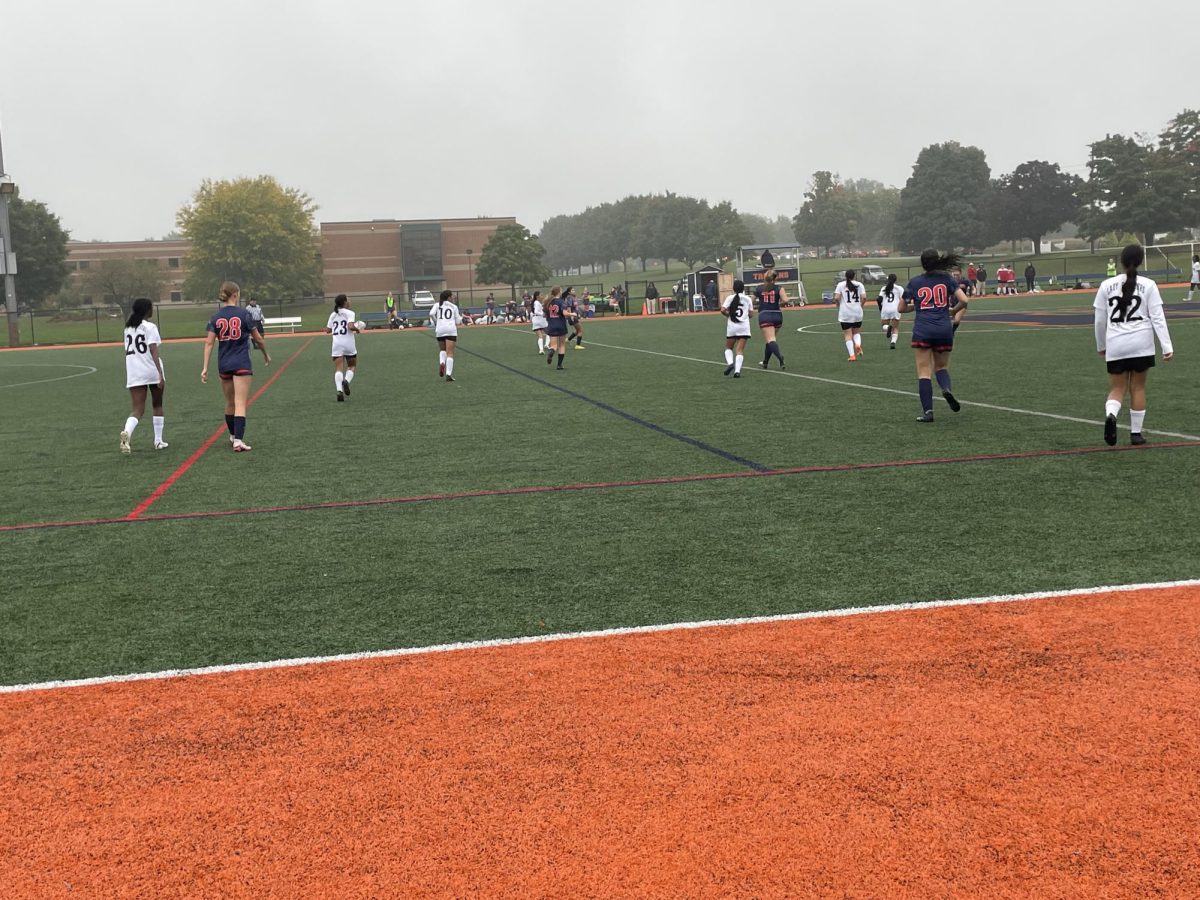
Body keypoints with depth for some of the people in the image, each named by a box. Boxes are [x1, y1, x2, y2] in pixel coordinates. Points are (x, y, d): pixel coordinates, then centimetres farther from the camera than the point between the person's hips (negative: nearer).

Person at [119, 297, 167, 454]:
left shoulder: (128, 328, 11)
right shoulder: (150, 327, -7)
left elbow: (128, 352, 16)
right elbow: (153, 351, -16)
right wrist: (160, 373, -20)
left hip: (134, 374, 4)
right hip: (152, 372, -4)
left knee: (138, 410, 0)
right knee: (157, 405, 16)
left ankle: (126, 432, -29)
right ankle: (158, 441, 19)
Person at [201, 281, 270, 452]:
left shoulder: (215, 317, 2)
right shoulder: (243, 314, -6)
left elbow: (209, 343, -3)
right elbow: (257, 338, 0)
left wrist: (205, 367, -2)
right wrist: (266, 354, 17)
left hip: (224, 365, 4)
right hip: (241, 364, -4)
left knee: (230, 403, 19)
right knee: (240, 404, -7)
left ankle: (233, 436, 34)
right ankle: (238, 441, -16)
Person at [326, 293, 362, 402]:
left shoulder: (333, 315, 11)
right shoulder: (349, 313, -4)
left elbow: (327, 330, 12)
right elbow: (350, 326, -20)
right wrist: (357, 329, 0)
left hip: (337, 344, 3)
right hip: (349, 343, -3)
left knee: (338, 369, -2)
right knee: (352, 366, 14)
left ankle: (339, 390, -21)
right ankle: (347, 380, -16)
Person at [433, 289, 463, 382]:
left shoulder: (437, 305, 13)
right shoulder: (454, 307, 11)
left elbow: (432, 314, -6)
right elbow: (458, 322, 9)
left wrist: (435, 322, 9)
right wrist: (461, 317, 30)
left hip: (439, 330, 2)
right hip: (451, 330, -2)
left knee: (442, 349, 24)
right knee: (450, 353, -3)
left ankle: (441, 362, -6)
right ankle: (449, 374, -14)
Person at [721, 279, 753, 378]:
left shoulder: (730, 298, 0)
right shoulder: (748, 299, 4)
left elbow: (723, 310, -10)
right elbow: (750, 314, 4)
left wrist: (728, 315, 9)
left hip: (732, 326, -1)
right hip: (744, 327, 1)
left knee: (728, 347, 17)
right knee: (740, 350, -1)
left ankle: (730, 362, -9)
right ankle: (737, 370, -17)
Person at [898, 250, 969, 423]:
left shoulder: (914, 282, 5)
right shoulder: (946, 278, 5)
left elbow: (902, 308, 11)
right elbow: (963, 300, -4)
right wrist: (952, 311, 15)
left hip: (922, 331, -1)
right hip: (944, 330, 1)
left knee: (924, 371, 1)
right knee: (941, 366, 20)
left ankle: (928, 411, -10)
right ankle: (946, 389, -12)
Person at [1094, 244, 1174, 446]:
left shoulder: (1107, 285, 2)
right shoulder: (1148, 285, -2)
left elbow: (1100, 320, 7)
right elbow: (1157, 318, -6)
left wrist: (1101, 345, 21)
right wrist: (1167, 346, -6)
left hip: (1115, 346, 1)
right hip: (1141, 344, -1)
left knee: (1117, 388, 9)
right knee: (1138, 387, 12)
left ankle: (1110, 415, -23)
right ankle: (1136, 433, 17)